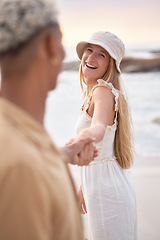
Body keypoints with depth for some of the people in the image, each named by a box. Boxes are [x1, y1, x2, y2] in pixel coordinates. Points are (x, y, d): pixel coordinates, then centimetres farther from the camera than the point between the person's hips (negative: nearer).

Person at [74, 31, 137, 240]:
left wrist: (85, 138, -61)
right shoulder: (93, 92, 12)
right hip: (99, 188, 10)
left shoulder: (103, 91, -16)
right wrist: (83, 188, 23)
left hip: (107, 190, -10)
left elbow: (99, 127, -39)